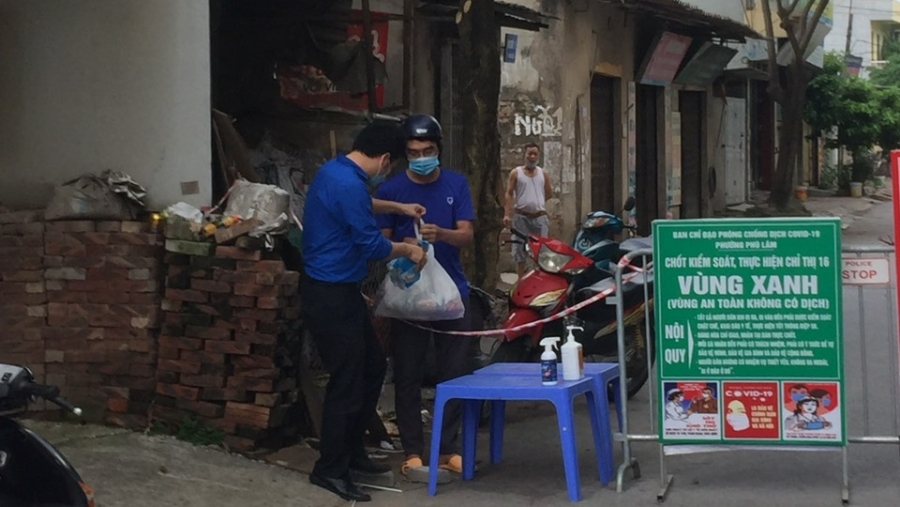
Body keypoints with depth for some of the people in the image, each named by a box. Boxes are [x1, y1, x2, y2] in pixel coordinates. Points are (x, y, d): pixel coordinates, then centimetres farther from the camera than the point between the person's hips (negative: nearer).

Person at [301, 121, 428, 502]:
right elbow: (372, 246, -19)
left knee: (372, 368, 18)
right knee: (346, 382, -4)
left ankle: (351, 451, 28)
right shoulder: (348, 184, -24)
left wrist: (398, 207, 31)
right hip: (330, 295, -11)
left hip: (338, 291, 11)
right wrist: (409, 251, -2)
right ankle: (330, 469, 7)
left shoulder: (336, 170, 8)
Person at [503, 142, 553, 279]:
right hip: (521, 217, -2)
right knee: (520, 252, -1)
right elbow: (509, 194, -3)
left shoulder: (543, 174, 11)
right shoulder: (516, 173, 2)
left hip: (539, 217, 2)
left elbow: (549, 194, 20)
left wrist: (537, 201, 8)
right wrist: (507, 214, -12)